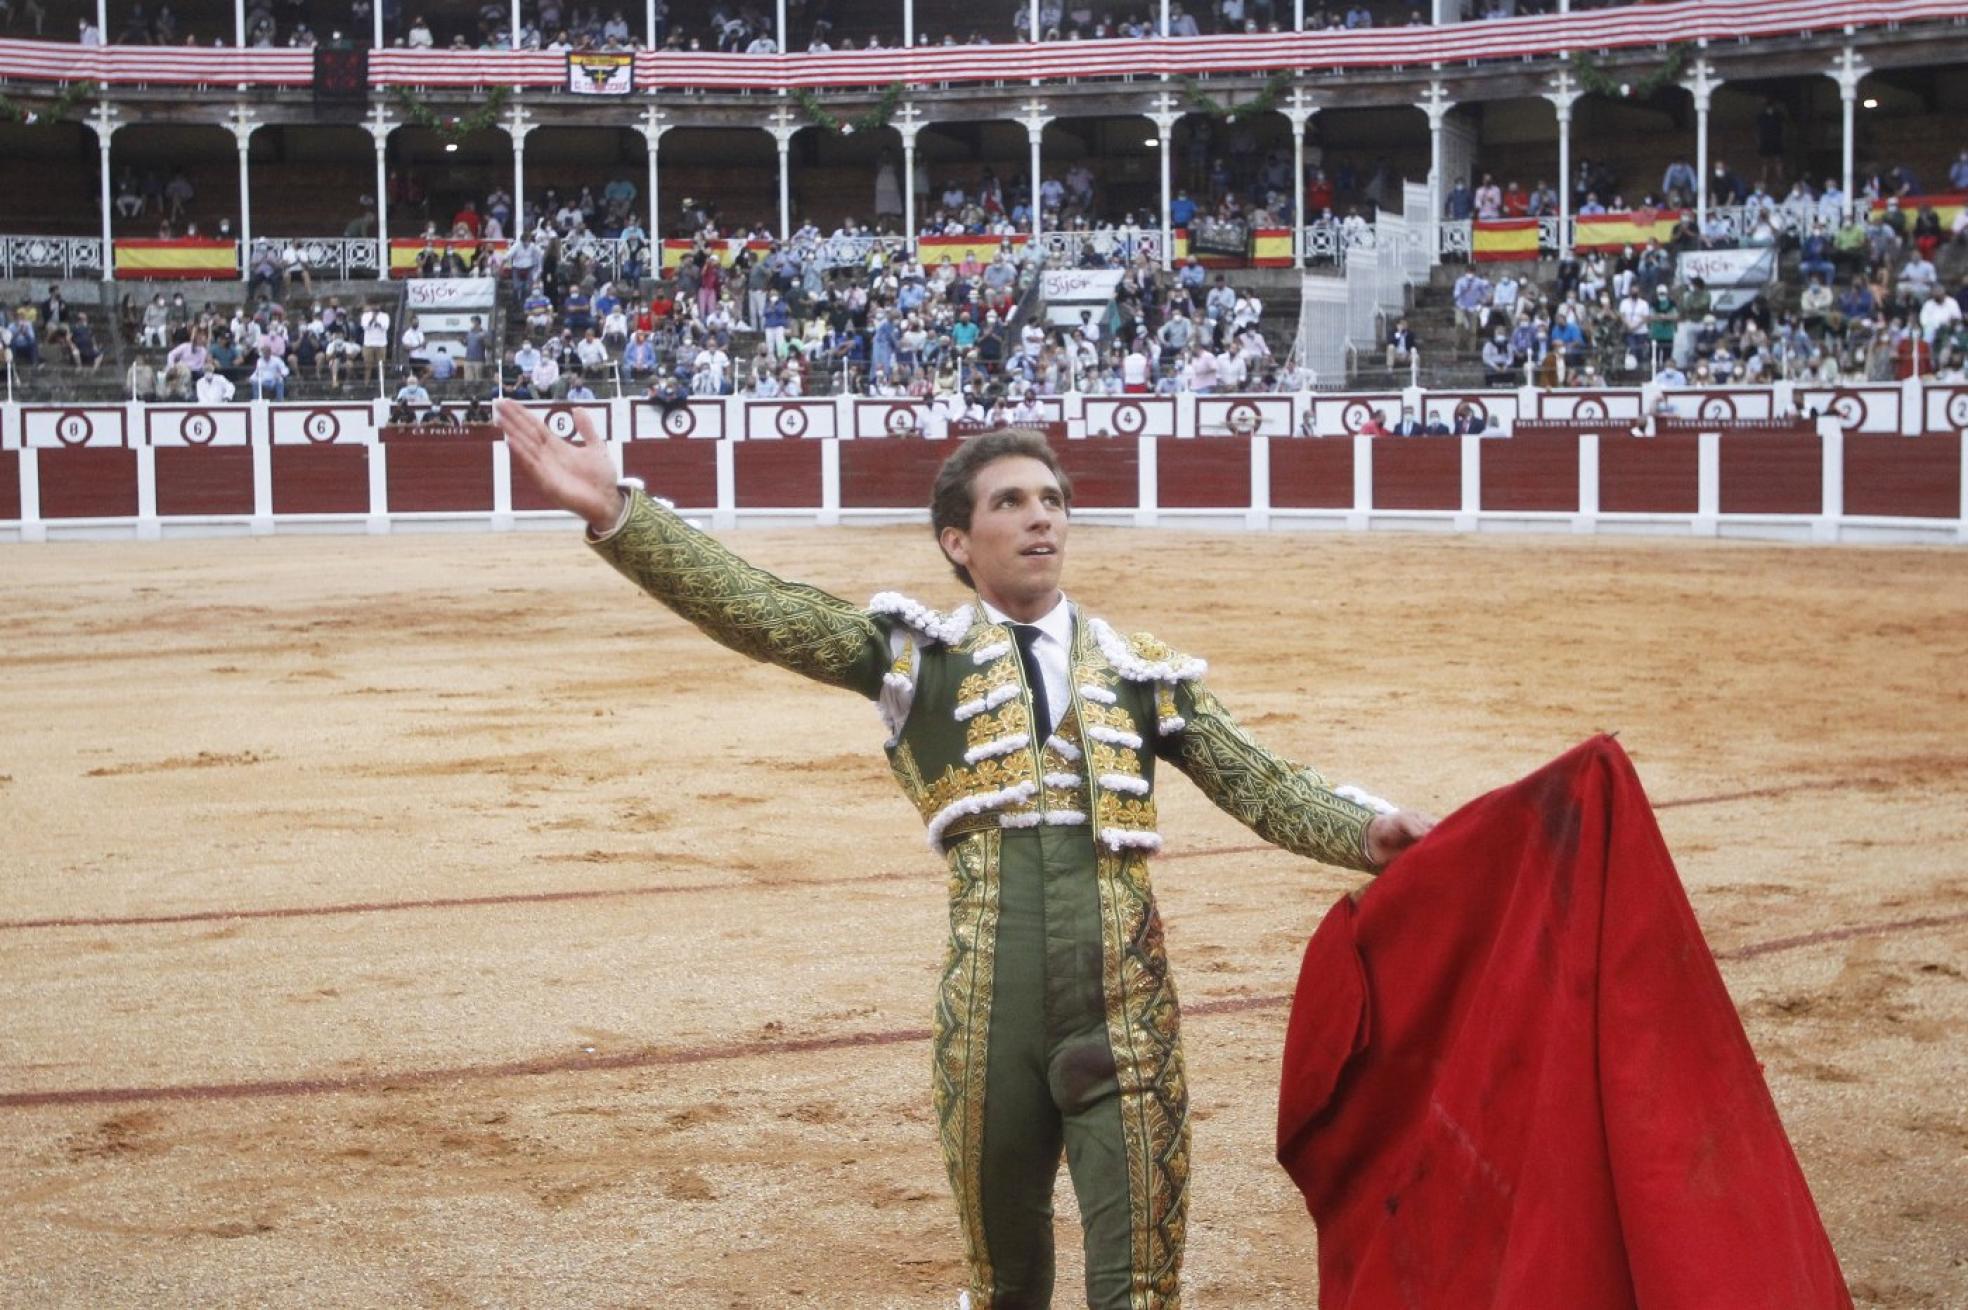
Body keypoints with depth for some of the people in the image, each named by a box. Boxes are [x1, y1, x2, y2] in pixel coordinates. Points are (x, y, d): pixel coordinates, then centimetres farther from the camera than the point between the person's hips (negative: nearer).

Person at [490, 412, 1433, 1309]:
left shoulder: (1144, 671, 11)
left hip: (1128, 1023, 0)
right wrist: (614, 513, -17)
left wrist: (1366, 832, -10)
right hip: (987, 1029, 0)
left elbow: (1264, 788, 10)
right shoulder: (917, 652, 5)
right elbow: (755, 611, -5)